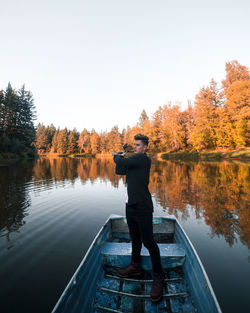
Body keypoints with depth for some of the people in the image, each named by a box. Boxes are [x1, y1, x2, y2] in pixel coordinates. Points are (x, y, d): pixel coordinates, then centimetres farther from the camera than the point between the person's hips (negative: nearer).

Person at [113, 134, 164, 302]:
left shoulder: (143, 159, -14)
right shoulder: (133, 160, 14)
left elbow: (121, 162, -23)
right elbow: (119, 170, 18)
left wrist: (116, 156, -1)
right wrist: (121, 156, 7)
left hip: (143, 208, -9)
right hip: (131, 206, 9)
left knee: (148, 241, 0)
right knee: (135, 238, 21)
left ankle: (159, 276, 19)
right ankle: (135, 266, 40)